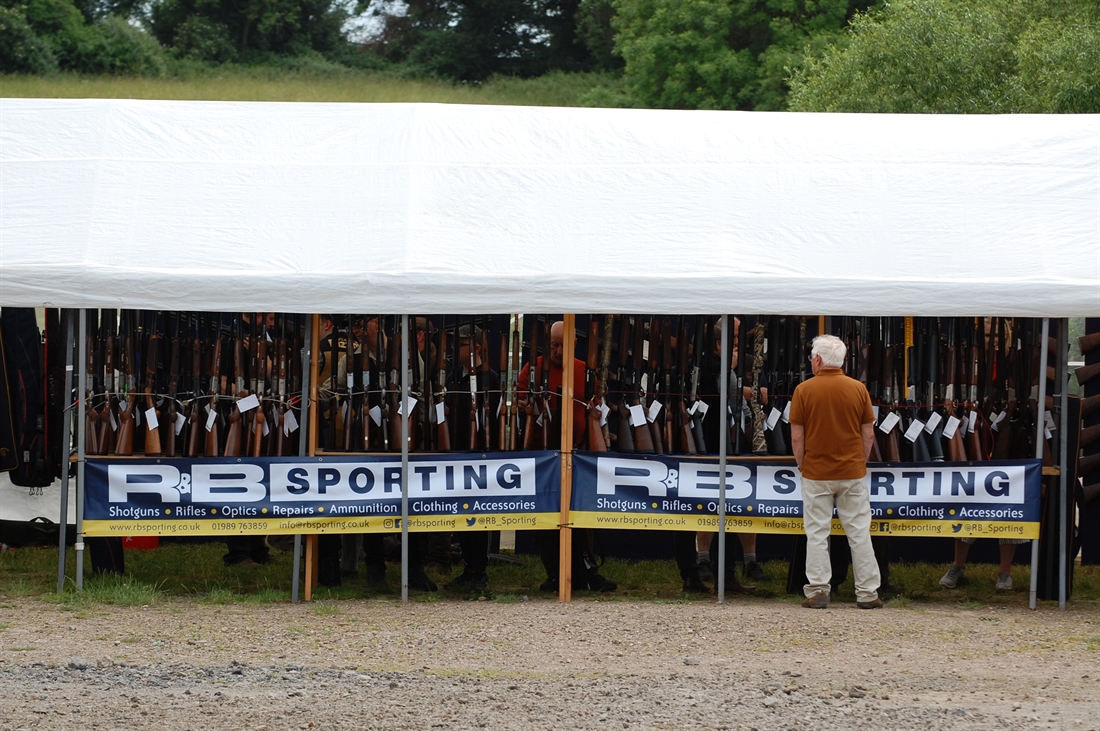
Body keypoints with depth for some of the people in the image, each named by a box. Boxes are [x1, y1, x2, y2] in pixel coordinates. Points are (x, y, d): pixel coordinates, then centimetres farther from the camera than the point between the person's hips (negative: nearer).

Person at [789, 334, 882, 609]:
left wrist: (802, 465, 9)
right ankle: (867, 593, 7)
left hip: (816, 473, -1)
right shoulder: (858, 389, -2)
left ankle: (817, 592, 3)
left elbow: (796, 437, -5)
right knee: (859, 532, 6)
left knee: (817, 533, 5)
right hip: (853, 473, 1)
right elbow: (869, 434, 2)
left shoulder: (804, 390, -7)